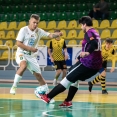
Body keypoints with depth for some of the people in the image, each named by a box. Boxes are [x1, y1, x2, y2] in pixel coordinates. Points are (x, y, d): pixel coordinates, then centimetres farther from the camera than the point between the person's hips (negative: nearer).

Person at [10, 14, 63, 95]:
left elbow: (50, 35, -7)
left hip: (32, 56, 5)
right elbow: (18, 43, -14)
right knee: (24, 65, -36)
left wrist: (58, 34, -28)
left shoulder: (39, 31, 0)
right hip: (21, 53, -5)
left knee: (38, 75, 7)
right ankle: (14, 87, -26)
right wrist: (30, 48, -20)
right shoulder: (24, 30, -12)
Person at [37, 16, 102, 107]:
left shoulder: (89, 33, -9)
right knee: (74, 79, 23)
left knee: (68, 79, -2)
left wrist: (88, 52, -44)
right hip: (96, 65, 9)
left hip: (87, 63, -9)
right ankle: (68, 102, 18)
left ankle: (48, 97, 0)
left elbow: (94, 43, -29)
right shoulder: (95, 33, 18)